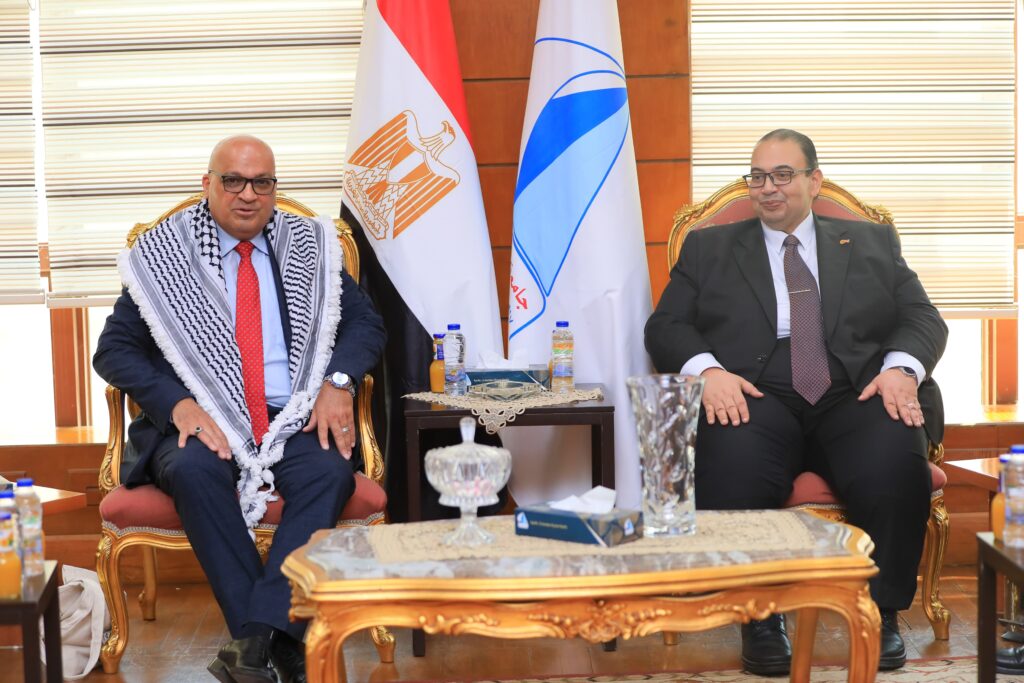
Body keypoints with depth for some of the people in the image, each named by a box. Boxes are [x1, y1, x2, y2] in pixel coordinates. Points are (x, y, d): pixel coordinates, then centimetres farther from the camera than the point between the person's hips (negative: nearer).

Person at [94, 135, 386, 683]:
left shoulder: (309, 247, 13)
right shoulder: (162, 256, 6)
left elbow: (365, 323, 12)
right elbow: (113, 350, 4)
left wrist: (337, 382, -10)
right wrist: (178, 403, -14)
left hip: (295, 423, 1)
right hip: (203, 425, -1)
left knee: (330, 472, -31)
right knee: (192, 469, -34)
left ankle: (254, 639, -33)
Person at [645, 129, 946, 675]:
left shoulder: (872, 242, 24)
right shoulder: (708, 248, 22)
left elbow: (922, 318, 15)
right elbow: (666, 326, 11)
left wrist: (900, 368, -8)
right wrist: (708, 370, -11)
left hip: (856, 397, 1)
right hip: (755, 398, -1)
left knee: (896, 469, -33)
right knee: (733, 475, -35)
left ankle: (881, 611, -9)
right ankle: (761, 615, -12)